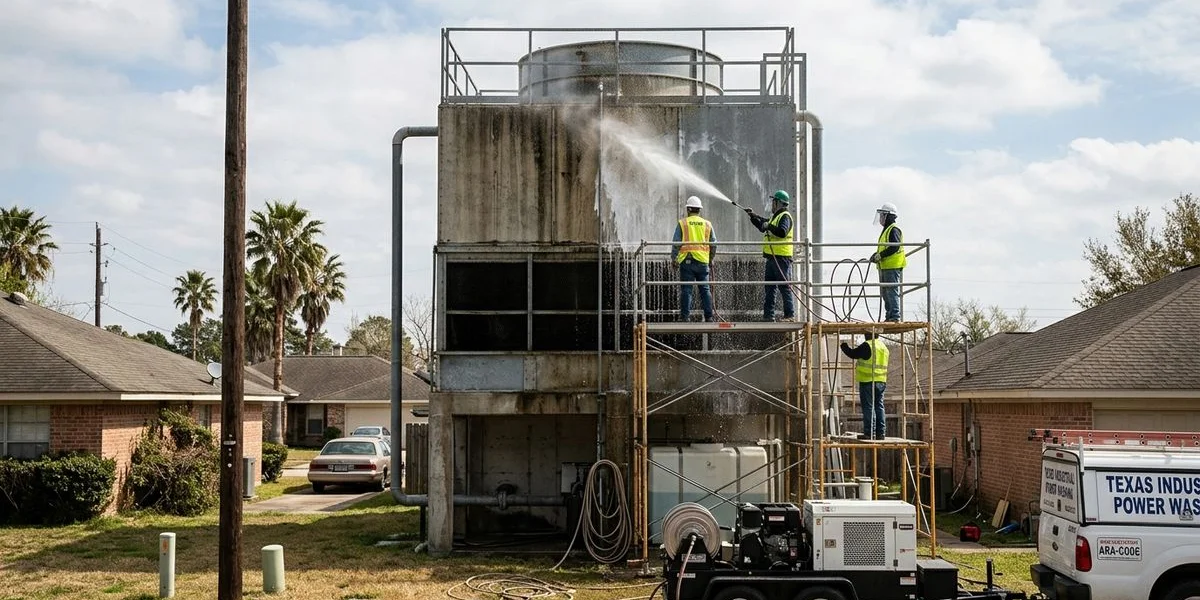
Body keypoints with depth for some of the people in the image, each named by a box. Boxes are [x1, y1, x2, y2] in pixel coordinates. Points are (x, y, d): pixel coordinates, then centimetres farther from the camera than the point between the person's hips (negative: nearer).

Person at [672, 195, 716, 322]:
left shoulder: (682, 223, 0)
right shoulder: (707, 224, 9)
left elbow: (676, 243, -3)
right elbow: (714, 244, 12)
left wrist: (675, 258, 6)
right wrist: (711, 259, 24)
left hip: (687, 261, -2)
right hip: (703, 261, 2)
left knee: (686, 289, 0)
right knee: (705, 289, 7)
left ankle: (685, 316, -1)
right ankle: (708, 316, 6)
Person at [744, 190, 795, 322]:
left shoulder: (785, 216, -9)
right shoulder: (775, 217, 22)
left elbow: (782, 232, -26)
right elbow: (763, 225, 38)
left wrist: (769, 226, -20)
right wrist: (754, 217, 32)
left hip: (781, 257, -10)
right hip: (772, 258, 10)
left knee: (784, 287, -9)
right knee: (769, 288, 10)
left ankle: (790, 315, -7)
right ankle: (768, 315, 14)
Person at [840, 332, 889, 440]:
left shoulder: (867, 346, -12)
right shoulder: (883, 347, 14)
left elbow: (853, 354, -5)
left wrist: (844, 346, 11)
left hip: (868, 382, -8)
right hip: (881, 382, 8)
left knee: (868, 408, -5)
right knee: (879, 407, 10)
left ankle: (870, 433, -6)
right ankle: (881, 432, 10)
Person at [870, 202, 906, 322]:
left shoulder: (894, 230, -11)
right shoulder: (886, 230, 22)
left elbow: (895, 247, -21)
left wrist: (880, 256, -20)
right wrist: (876, 254, 10)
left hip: (893, 267, -10)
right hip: (885, 267, 10)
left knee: (892, 292, -10)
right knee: (885, 293, 11)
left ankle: (895, 316, -9)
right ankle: (889, 316, 15)